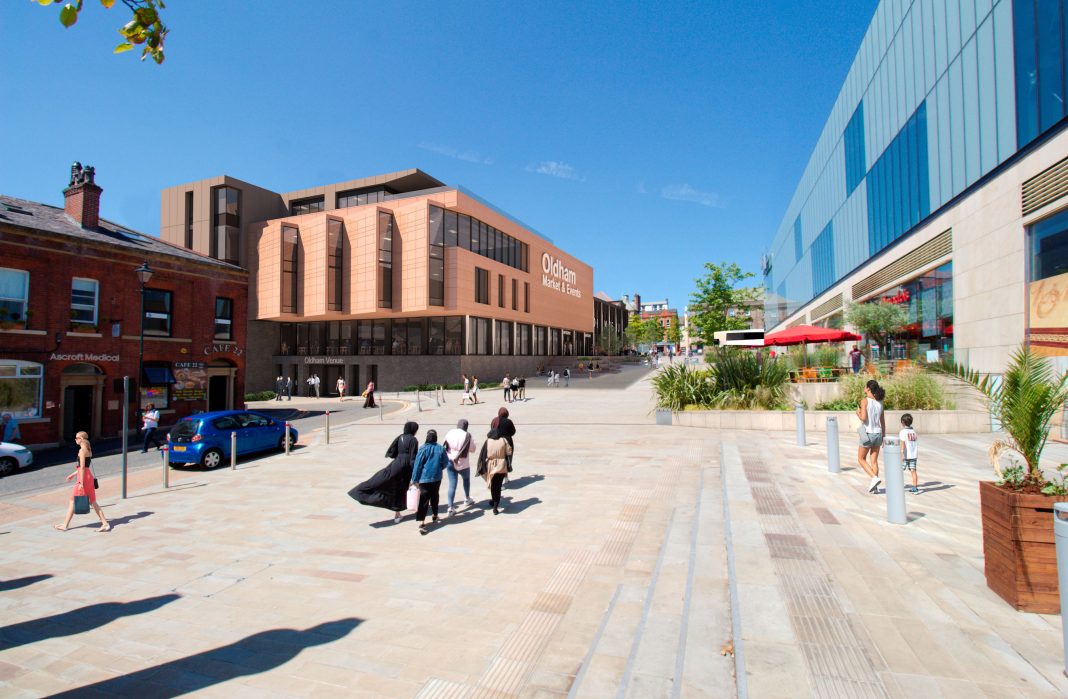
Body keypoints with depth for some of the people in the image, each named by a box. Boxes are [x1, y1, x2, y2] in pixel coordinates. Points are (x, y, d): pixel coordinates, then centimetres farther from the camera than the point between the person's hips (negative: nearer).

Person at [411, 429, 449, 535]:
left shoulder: (423, 449, -11)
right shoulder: (441, 448, -3)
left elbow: (417, 465, -9)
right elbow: (445, 463, 4)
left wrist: (415, 479, -2)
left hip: (424, 478, -3)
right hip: (437, 478, 3)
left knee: (424, 499, -5)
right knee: (434, 497, 22)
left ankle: (421, 523, -15)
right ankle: (435, 515, 37)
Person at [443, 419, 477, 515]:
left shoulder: (450, 433, -3)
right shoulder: (468, 436, -12)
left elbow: (445, 447, 4)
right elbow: (472, 450, -3)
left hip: (450, 462, 2)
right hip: (463, 463, -2)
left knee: (452, 485, 6)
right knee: (466, 479, 27)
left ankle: (451, 507, 1)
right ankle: (467, 499, 42)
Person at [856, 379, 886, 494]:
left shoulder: (864, 400, -12)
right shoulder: (879, 402, 7)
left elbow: (863, 418, -21)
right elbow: (883, 422, 12)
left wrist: (858, 413, 1)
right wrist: (883, 437, 19)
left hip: (867, 434, -5)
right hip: (878, 434, 6)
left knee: (861, 459, 11)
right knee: (874, 461, 11)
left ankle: (875, 478, -7)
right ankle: (874, 486, 11)